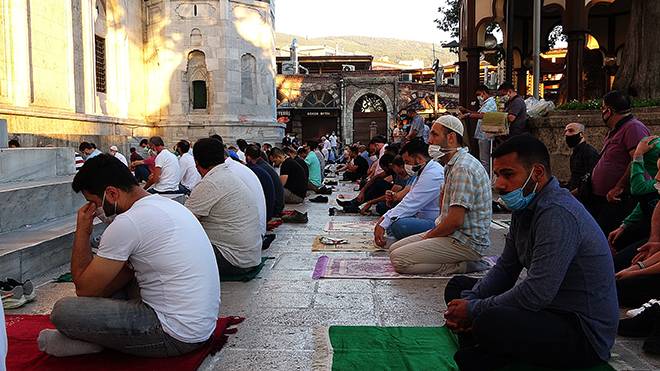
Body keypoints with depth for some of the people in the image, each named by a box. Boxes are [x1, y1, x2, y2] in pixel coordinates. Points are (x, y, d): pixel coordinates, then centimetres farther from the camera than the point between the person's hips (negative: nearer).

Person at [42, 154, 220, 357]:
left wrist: (82, 231, 1)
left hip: (176, 337, -10)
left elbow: (84, 288, -6)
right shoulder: (166, 203, 10)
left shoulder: (127, 223, -18)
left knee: (63, 311, -10)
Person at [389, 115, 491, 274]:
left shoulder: (463, 168, -21)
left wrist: (429, 236, -9)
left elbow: (455, 221, -25)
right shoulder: (451, 165, 15)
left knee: (398, 259, -18)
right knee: (394, 249, 7)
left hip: (466, 242, -11)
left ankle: (461, 266, -10)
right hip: (453, 234, 11)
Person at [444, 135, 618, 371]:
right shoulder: (524, 206, 7)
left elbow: (536, 293, -29)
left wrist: (474, 310, -18)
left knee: (489, 322, -37)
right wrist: (469, 300, -6)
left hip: (584, 332, -10)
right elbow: (505, 267, 11)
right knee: (458, 286, 12)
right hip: (549, 307, 10)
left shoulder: (557, 214, -25)